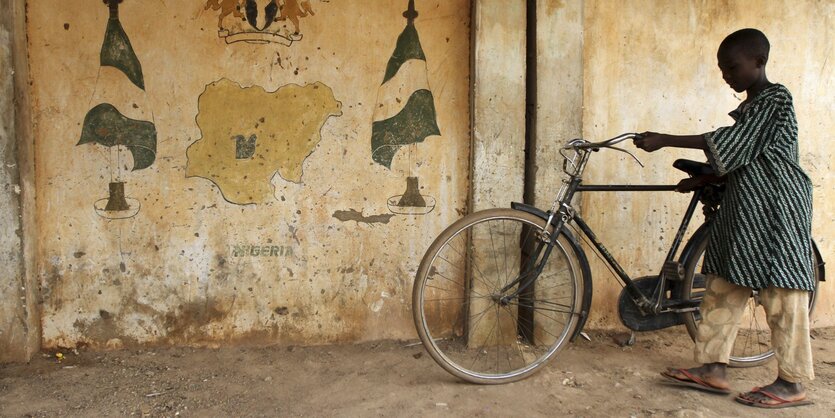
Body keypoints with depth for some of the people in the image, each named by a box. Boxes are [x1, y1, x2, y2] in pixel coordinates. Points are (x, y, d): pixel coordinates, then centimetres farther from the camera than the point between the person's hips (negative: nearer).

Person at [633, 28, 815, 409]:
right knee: (723, 289, 7)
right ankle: (712, 369, 13)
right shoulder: (750, 106, 17)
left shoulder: (775, 100, -11)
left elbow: (729, 144, -19)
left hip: (776, 209, -10)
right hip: (744, 208, 10)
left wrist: (664, 141, -20)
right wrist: (699, 181, 15)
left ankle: (793, 383, 5)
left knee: (781, 294, -4)